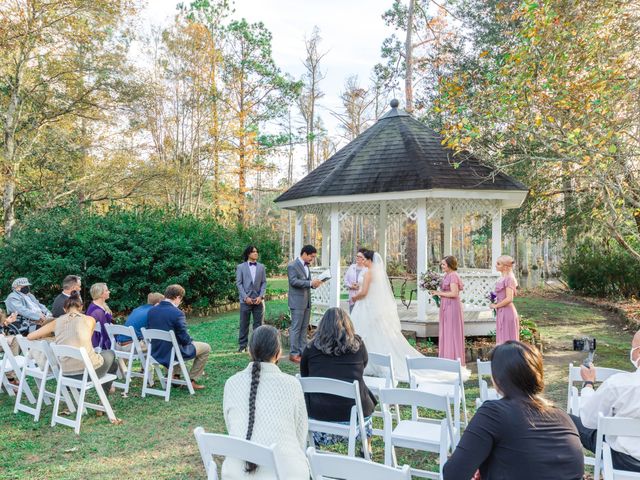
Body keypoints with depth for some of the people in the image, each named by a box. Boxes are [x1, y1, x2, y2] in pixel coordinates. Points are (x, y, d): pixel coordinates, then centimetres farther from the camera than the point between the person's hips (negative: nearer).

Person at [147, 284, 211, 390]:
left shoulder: (151, 311, -3)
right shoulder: (177, 313, -23)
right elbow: (184, 339, -19)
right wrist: (190, 341, 4)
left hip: (156, 354, 7)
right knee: (206, 348, 12)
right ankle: (192, 380, 10)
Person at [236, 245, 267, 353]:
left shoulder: (261, 267, 8)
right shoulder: (241, 267, 2)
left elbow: (264, 282, 6)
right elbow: (239, 283, -2)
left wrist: (261, 296, -7)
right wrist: (246, 297, -10)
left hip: (258, 300, 2)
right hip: (246, 300, -2)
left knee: (258, 324, 5)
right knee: (244, 324, 4)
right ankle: (242, 345, 11)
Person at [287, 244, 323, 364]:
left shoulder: (306, 265, 16)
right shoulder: (292, 266, -10)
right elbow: (294, 281, -21)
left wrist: (314, 284, 3)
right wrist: (310, 283, -25)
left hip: (307, 301, 8)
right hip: (297, 302, -8)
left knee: (304, 327, 10)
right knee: (296, 328, -5)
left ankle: (303, 351, 16)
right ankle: (294, 353, 0)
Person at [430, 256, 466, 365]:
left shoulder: (453, 276, -16)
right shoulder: (447, 275, 13)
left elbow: (454, 293, -22)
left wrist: (439, 293, -14)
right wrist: (436, 292, 3)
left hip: (452, 306, -10)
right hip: (446, 307, 10)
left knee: (452, 333, -2)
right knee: (445, 333, 12)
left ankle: (454, 360, 6)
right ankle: (447, 359, 19)